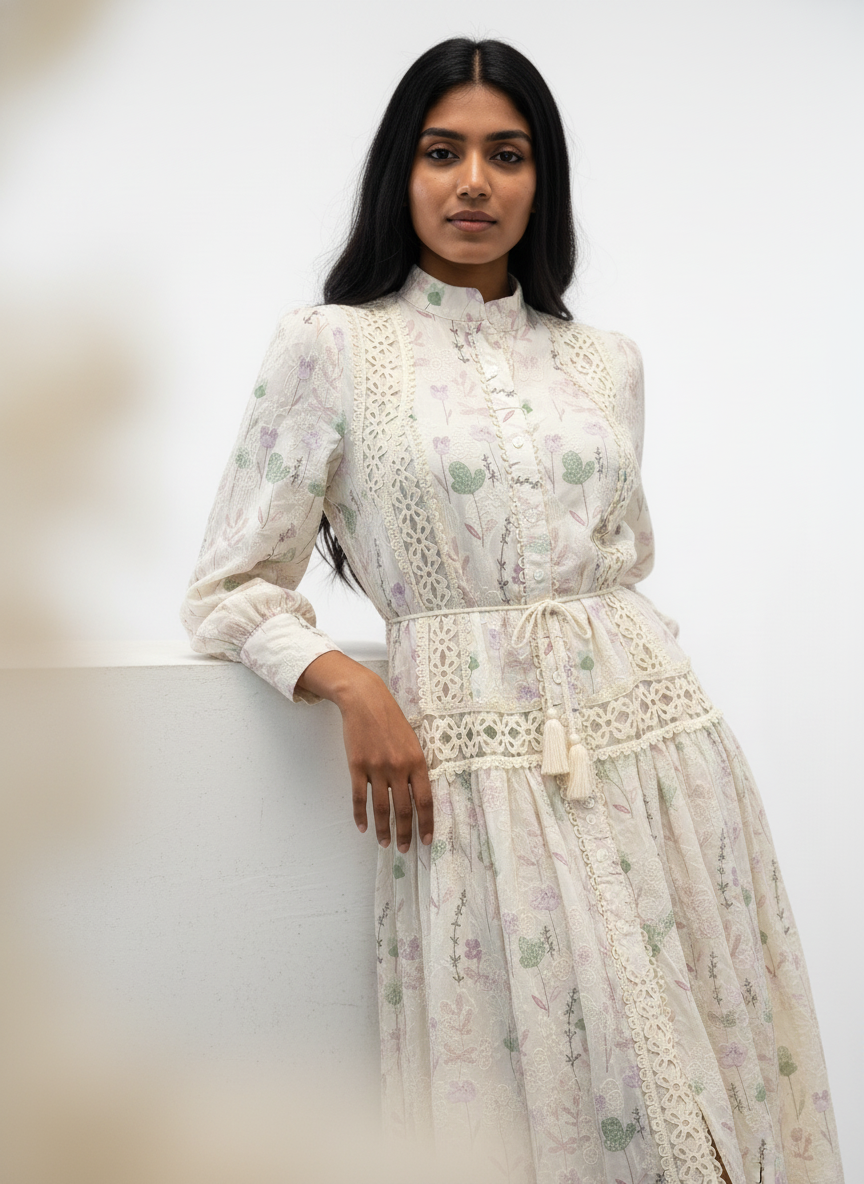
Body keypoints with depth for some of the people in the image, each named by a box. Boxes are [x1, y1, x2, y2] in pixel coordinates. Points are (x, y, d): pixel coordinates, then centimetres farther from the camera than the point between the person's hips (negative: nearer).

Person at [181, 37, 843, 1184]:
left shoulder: (608, 361, 13)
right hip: (480, 772, -4)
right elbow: (229, 590, 2)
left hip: (659, 742, 4)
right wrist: (350, 683, -14)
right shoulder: (331, 346, 1)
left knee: (703, 1088, 7)